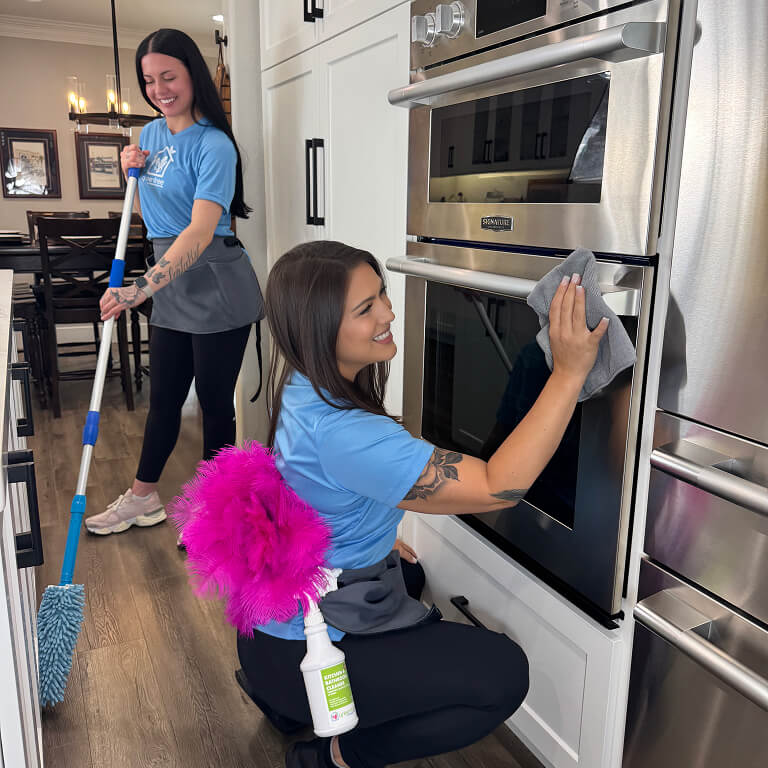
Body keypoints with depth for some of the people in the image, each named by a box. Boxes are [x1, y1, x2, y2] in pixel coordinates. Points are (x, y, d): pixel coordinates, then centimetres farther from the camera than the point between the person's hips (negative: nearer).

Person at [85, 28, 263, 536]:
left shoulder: (213, 145, -14)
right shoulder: (151, 134, 11)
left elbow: (200, 231, -28)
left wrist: (142, 289, -38)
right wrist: (133, 171, 3)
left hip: (215, 292, -7)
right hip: (171, 290, 8)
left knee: (214, 400, 4)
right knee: (163, 398, 16)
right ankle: (143, 498, 31)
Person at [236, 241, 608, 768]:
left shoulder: (304, 389, -5)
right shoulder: (339, 434, -36)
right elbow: (498, 487, -35)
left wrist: (381, 538, 14)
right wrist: (569, 373, -36)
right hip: (299, 654, -9)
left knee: (407, 575, 35)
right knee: (502, 674, -9)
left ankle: (283, 697, 27)